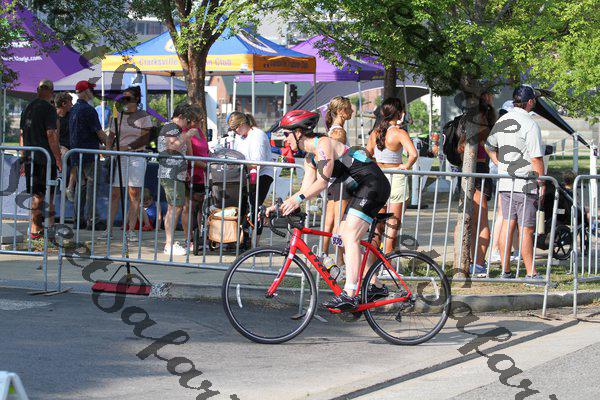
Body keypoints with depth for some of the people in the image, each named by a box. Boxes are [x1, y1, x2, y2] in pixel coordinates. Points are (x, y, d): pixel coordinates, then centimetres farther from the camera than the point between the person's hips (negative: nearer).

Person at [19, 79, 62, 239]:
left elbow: (22, 135, 17)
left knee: (35, 194, 12)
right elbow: (51, 135, -15)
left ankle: (36, 227, 14)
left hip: (30, 158, 7)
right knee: (44, 195, -1)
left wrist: (23, 159, 22)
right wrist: (58, 159, -12)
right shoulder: (48, 109, -9)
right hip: (45, 158, -7)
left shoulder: (28, 108, 13)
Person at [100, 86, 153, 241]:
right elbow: (111, 136, 11)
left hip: (137, 157, -2)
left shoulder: (143, 116, 3)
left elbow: (145, 138, -5)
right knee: (115, 194, -1)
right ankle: (109, 229, 1)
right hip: (119, 158, 2)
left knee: (134, 194, -4)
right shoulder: (118, 116, 12)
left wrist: (127, 147, -15)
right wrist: (108, 149, -9)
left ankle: (131, 230, -1)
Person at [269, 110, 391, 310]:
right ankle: (376, 286, 19)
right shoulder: (310, 157, 15)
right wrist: (279, 206, 2)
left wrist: (298, 199, -30)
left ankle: (349, 294, -26)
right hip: (361, 190, 10)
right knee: (347, 238, 12)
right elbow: (307, 189, 11)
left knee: (350, 237, -18)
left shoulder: (323, 144, -14)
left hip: (373, 184, -10)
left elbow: (323, 181, -23)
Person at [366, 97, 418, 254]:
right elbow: (413, 154, -27)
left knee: (377, 225, 17)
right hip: (396, 178, -5)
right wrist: (406, 166, -11)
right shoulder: (399, 133, -14)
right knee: (393, 226, 4)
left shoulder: (375, 133, 3)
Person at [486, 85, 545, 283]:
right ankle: (531, 273, -2)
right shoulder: (530, 124, -13)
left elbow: (490, 147, 21)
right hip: (525, 184, -7)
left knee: (508, 224, 10)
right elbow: (536, 158, -15)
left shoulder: (501, 121, 10)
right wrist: (542, 182, -8)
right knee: (526, 229, -4)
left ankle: (505, 270, 12)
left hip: (504, 182, 7)